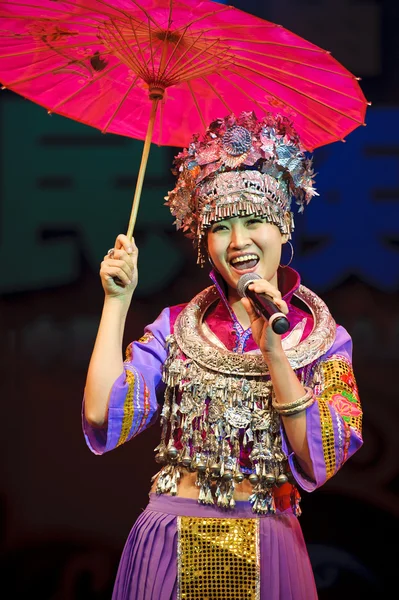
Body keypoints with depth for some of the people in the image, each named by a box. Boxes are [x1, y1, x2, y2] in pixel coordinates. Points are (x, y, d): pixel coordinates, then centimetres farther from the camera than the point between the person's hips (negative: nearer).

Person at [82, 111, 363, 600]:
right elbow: (102, 417, -10)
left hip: (266, 553, -1)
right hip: (169, 545, 1)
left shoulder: (325, 341, 0)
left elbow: (320, 463, -12)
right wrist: (117, 300, -7)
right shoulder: (175, 327, 3)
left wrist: (273, 349, -20)